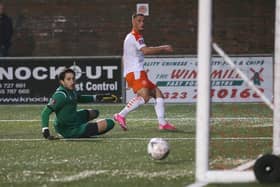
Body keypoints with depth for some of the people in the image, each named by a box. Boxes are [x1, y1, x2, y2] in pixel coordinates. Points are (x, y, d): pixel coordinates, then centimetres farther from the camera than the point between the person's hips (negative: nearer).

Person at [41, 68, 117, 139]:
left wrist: (96, 98, 12)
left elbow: (79, 98, 24)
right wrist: (45, 130, -39)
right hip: (70, 131, -10)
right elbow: (46, 112, -29)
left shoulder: (71, 91, 0)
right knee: (109, 123, -11)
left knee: (94, 113, 36)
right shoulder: (60, 95, -26)